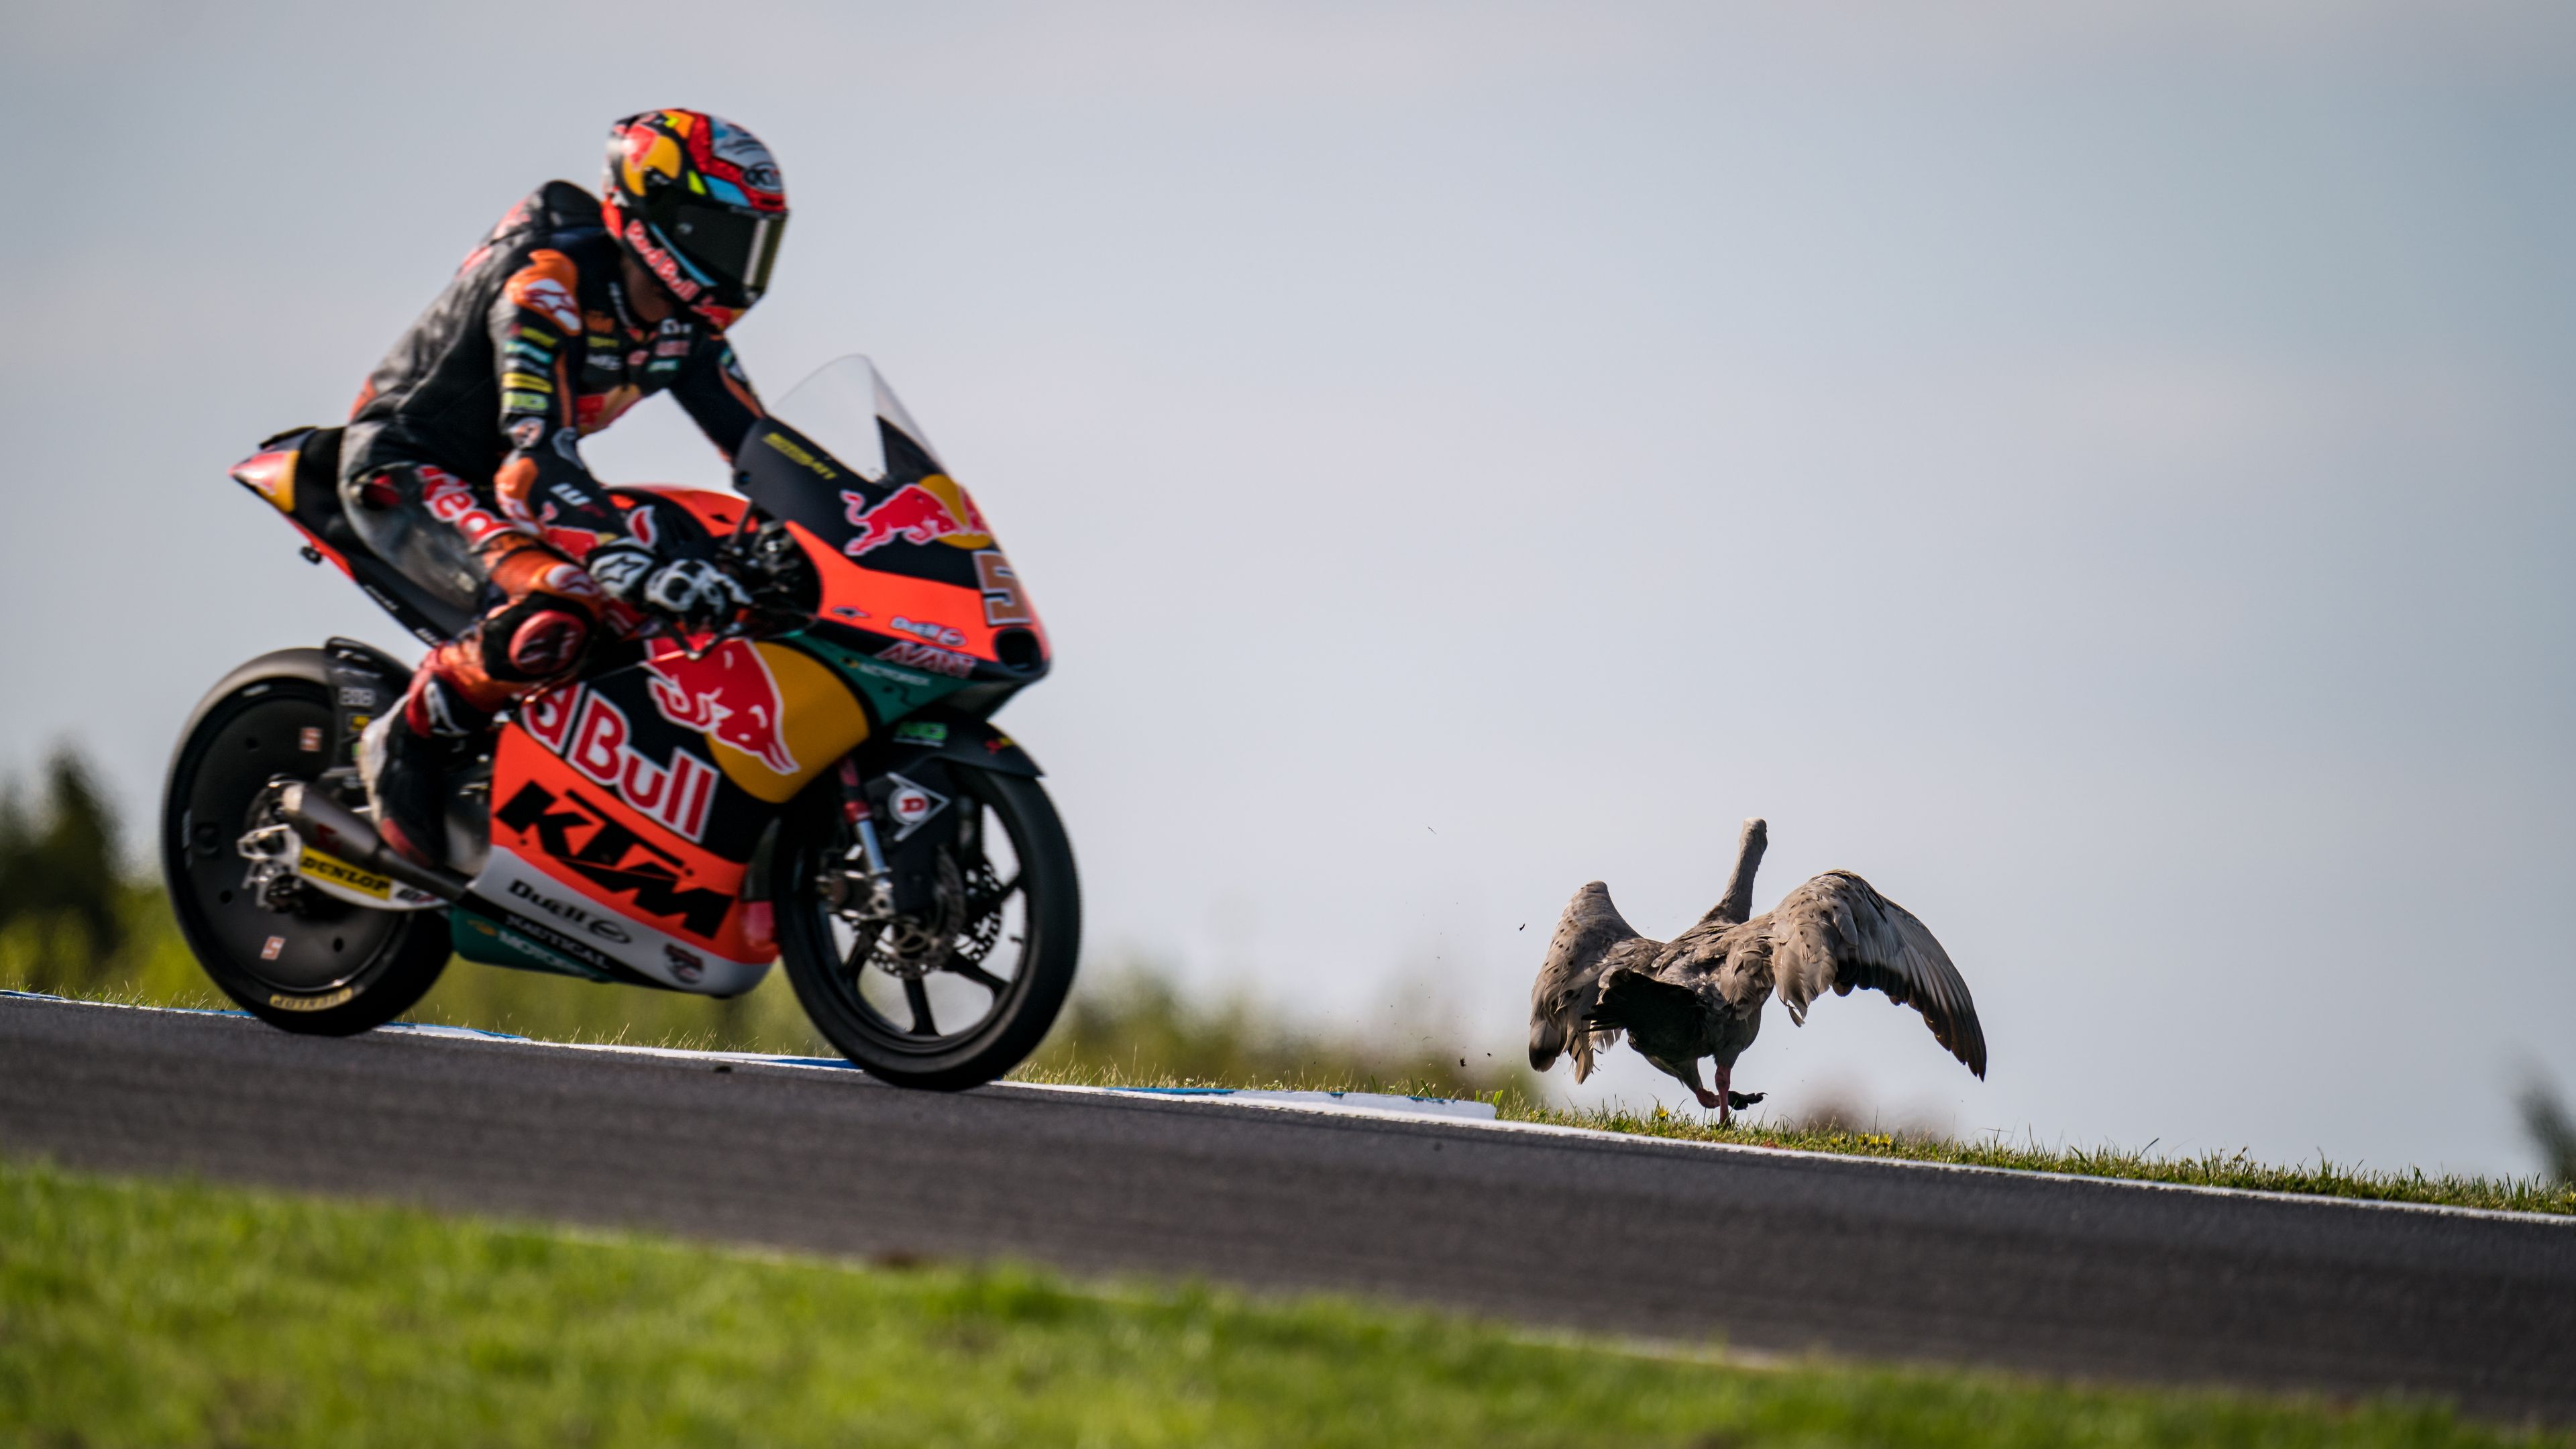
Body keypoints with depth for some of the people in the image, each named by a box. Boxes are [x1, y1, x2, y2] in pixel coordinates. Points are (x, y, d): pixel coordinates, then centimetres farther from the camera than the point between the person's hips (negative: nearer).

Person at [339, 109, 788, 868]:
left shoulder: (682, 322, -1)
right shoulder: (548, 283, -28)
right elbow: (534, 458, -40)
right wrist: (632, 565, -54)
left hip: (508, 480, 9)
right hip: (408, 467, -9)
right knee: (557, 618, -36)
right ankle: (408, 743, -14)